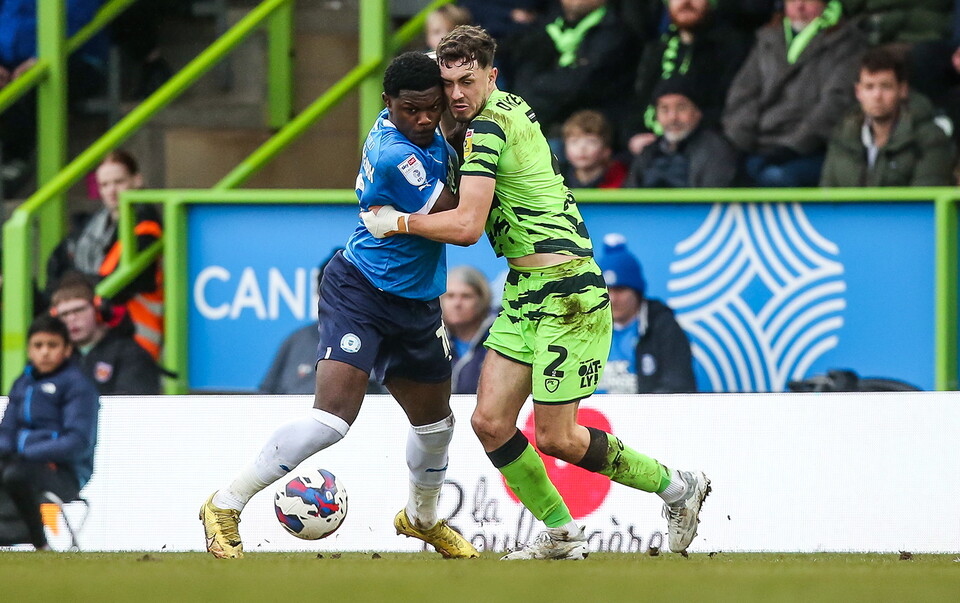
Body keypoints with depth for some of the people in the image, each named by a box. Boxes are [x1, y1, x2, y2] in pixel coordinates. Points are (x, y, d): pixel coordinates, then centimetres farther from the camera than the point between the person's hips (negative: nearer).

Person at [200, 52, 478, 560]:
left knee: (434, 421, 21)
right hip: (359, 293, -9)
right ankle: (226, 505, -12)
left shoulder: (430, 135, 0)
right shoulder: (396, 155, -27)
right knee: (333, 416, -22)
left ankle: (422, 518, 49)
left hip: (416, 304, 9)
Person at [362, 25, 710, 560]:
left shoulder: (487, 128, -18)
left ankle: (678, 488, 13)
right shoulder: (511, 107, 10)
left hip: (566, 291, -10)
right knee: (490, 421, 3)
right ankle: (561, 534, 15)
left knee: (555, 438, -4)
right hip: (525, 291, 10)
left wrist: (399, 221, -11)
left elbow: (467, 226, -24)